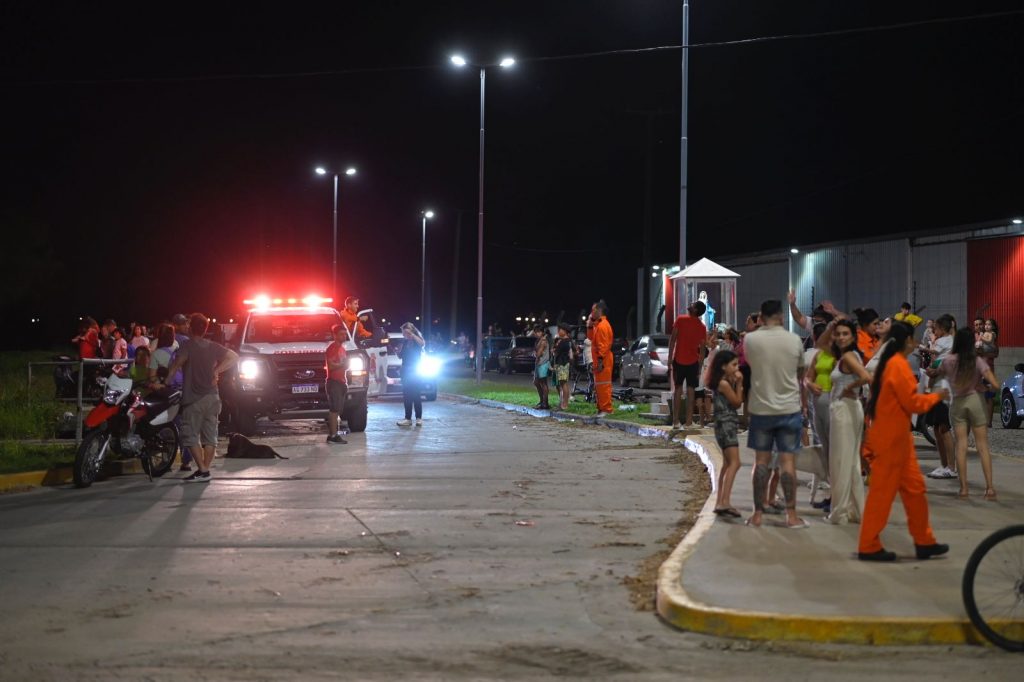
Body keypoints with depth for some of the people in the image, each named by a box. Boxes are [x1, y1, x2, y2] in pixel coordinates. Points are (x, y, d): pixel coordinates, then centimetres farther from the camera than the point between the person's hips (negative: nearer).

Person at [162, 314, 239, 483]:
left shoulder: (188, 345, -8)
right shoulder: (213, 347, 10)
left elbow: (178, 362, -25)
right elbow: (234, 357, 8)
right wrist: (216, 371, 8)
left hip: (194, 399, -6)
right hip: (212, 397, 6)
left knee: (191, 436, -4)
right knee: (210, 436, 8)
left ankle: (202, 471, -11)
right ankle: (205, 469, 6)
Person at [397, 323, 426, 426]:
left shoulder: (416, 341, -5)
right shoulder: (405, 342, 11)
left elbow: (422, 343, -29)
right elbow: (400, 355, 18)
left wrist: (412, 335, -29)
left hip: (415, 371, -6)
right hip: (405, 371, 6)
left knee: (416, 395, -7)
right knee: (407, 396, 3)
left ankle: (419, 418, -5)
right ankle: (408, 419, 5)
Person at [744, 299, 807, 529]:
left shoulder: (751, 340, -8)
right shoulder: (794, 340, -5)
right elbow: (800, 372, 8)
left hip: (761, 408, 0)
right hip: (789, 408, 0)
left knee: (762, 461, 8)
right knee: (788, 461, 2)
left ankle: (758, 514, 11)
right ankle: (791, 514, 3)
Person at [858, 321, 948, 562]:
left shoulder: (890, 363, 13)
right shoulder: (899, 365, -17)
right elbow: (913, 403, -17)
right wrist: (936, 396, -3)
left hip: (897, 438, 10)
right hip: (891, 439, -10)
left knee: (914, 488, 13)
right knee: (882, 492, -3)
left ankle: (924, 542, 20)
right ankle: (868, 547, 4)